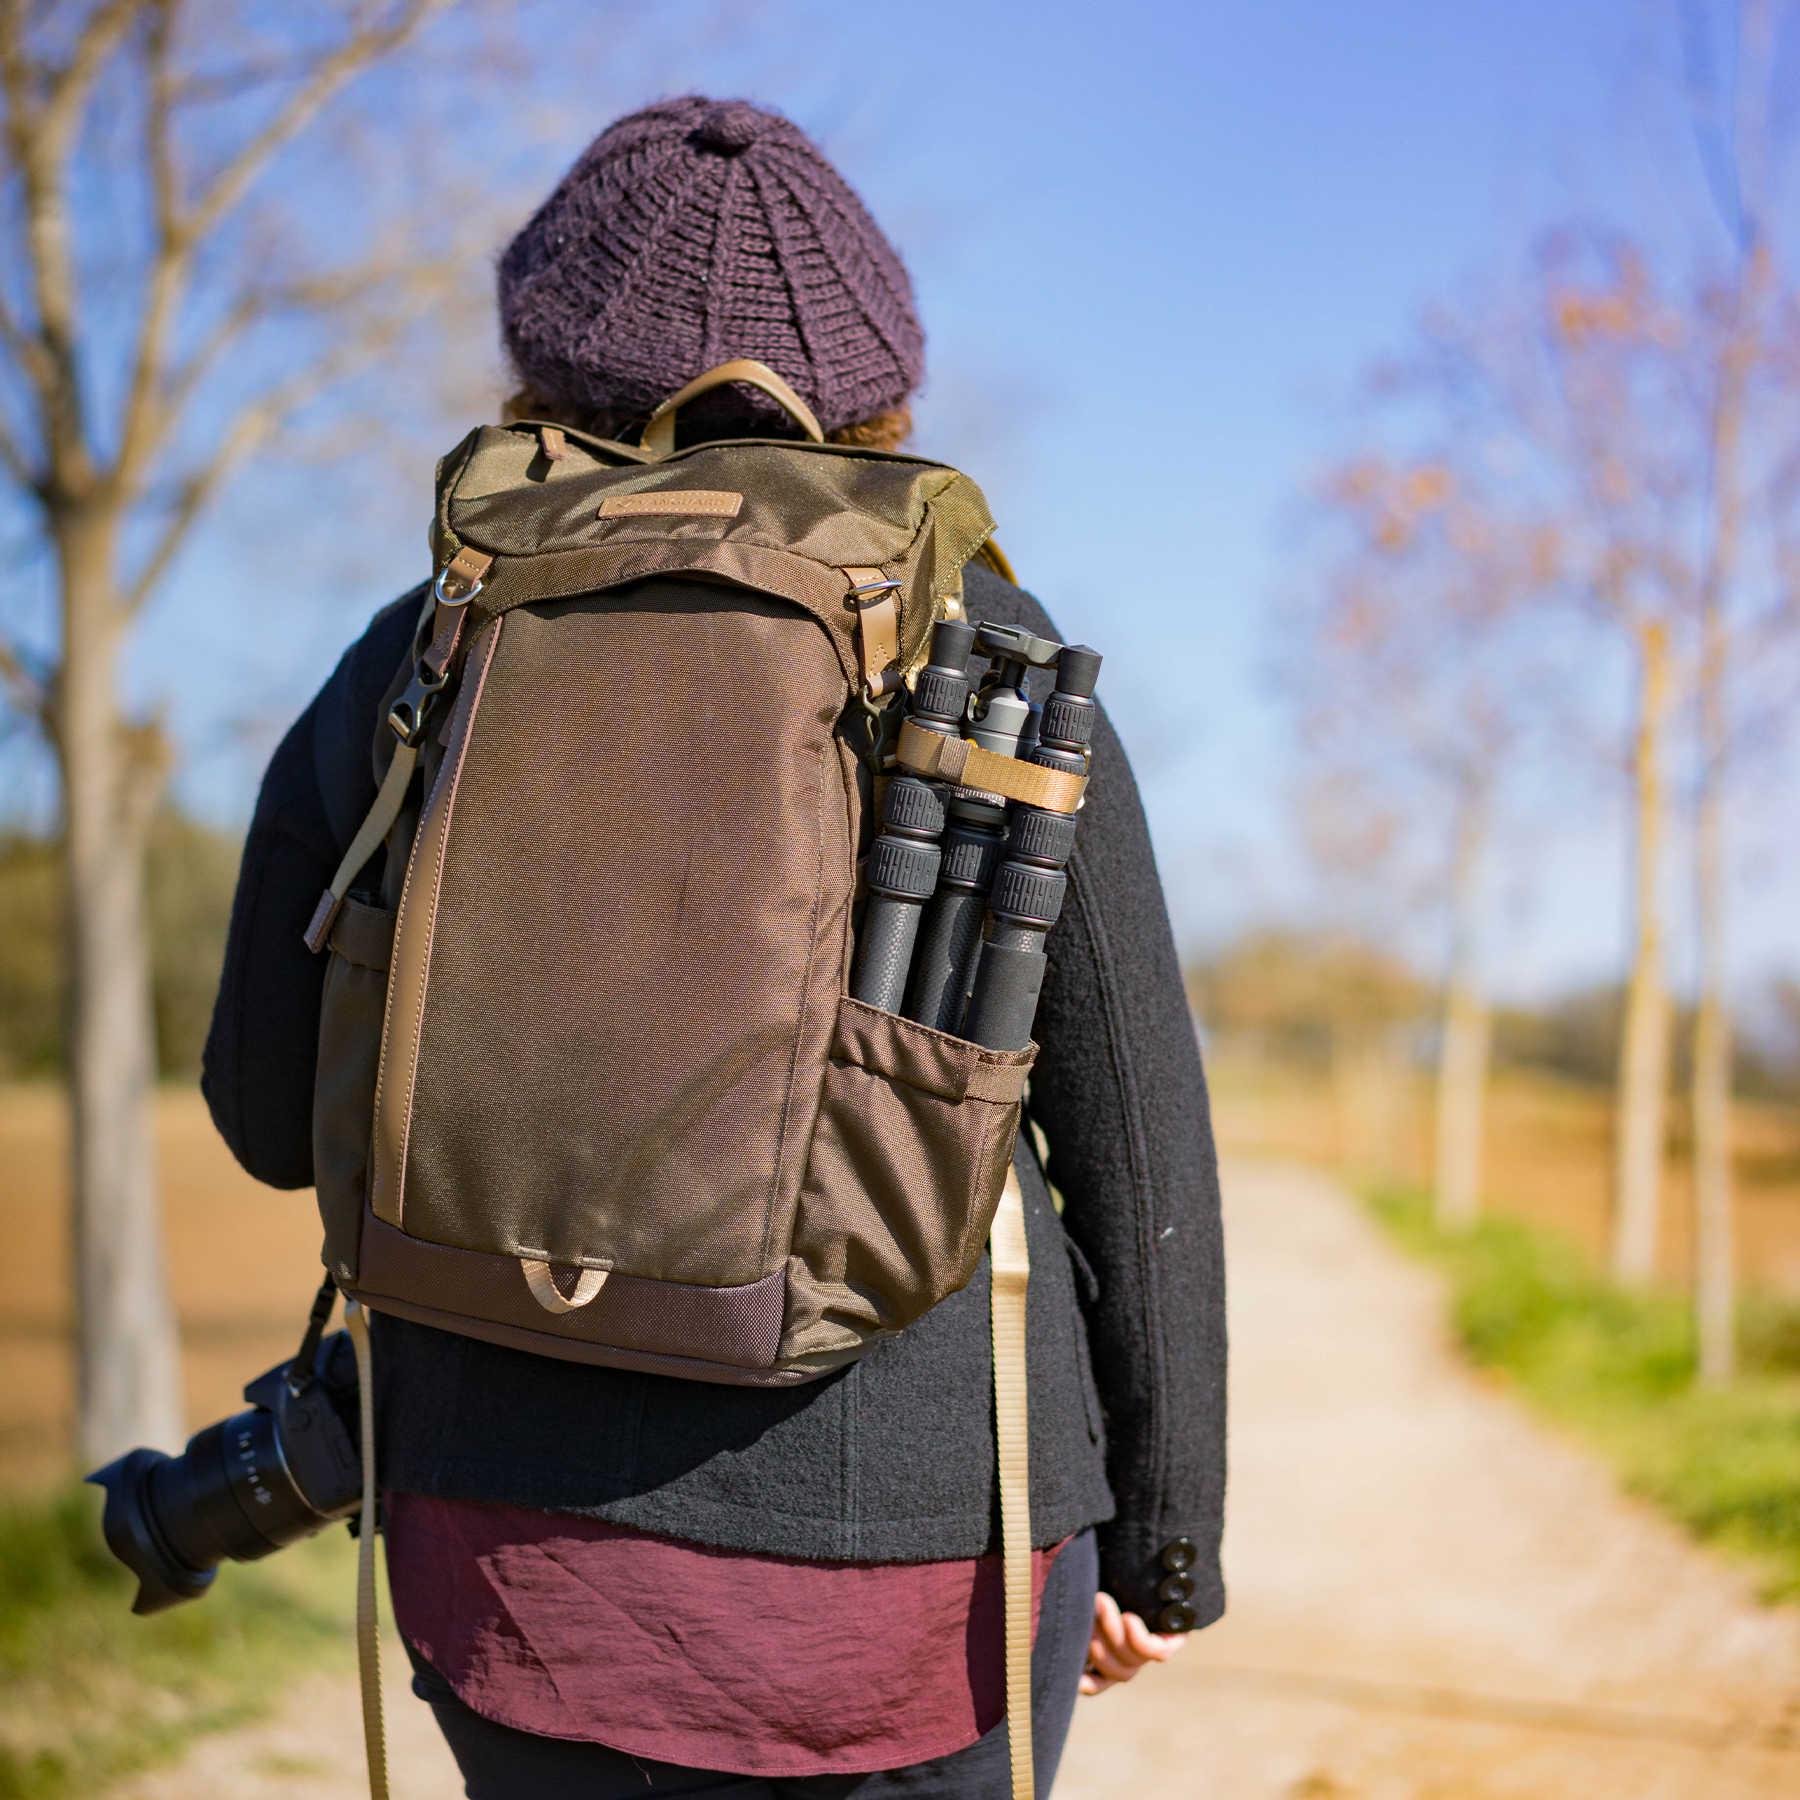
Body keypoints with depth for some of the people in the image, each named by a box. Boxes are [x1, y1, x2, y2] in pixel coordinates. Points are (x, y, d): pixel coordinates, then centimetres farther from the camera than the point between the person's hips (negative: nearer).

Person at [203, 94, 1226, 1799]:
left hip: (522, 1546, 2)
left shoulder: (408, 669, 0)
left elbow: (275, 1113, 7)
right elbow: (1136, 1127, -3)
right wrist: (1164, 1531, 7)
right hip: (922, 1546, -1)